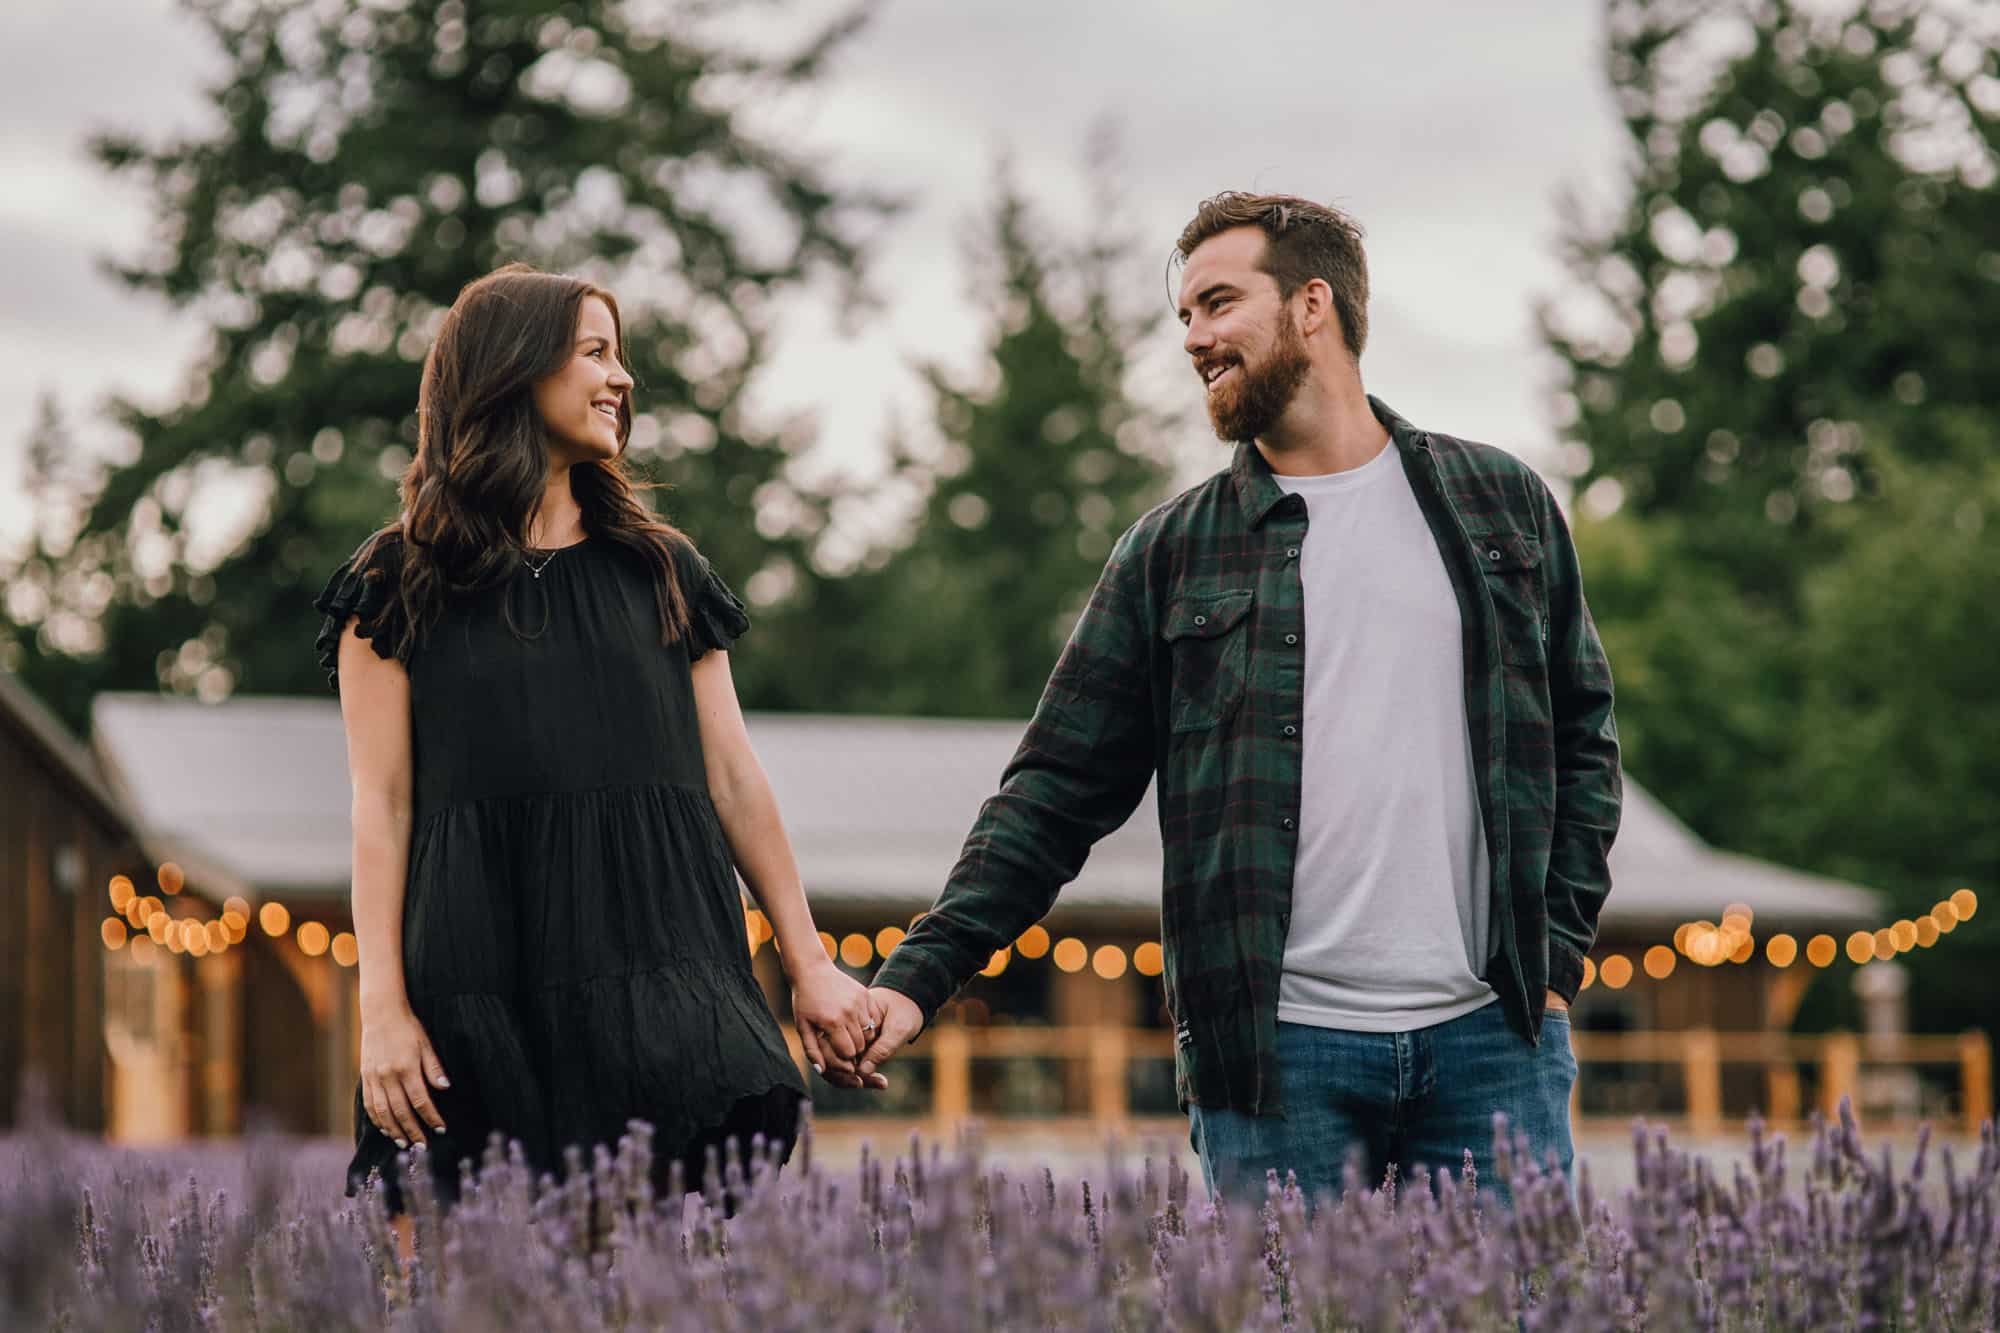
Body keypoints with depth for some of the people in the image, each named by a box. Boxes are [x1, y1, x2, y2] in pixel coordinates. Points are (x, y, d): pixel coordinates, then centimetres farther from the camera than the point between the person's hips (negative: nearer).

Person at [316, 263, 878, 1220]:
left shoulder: (661, 572, 16)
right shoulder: (403, 586, 7)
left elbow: (734, 780, 13)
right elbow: (381, 806, 0)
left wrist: (809, 966, 8)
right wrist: (383, 1008, -9)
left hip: (658, 969, 2)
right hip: (485, 988, -2)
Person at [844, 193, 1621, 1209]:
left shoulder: (1501, 504, 10)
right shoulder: (1171, 552, 8)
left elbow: (1581, 734, 17)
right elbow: (1059, 791, 6)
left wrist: (1557, 949, 5)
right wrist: (919, 975, -4)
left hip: (1490, 1040, 1)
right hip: (1275, 1050, 0)